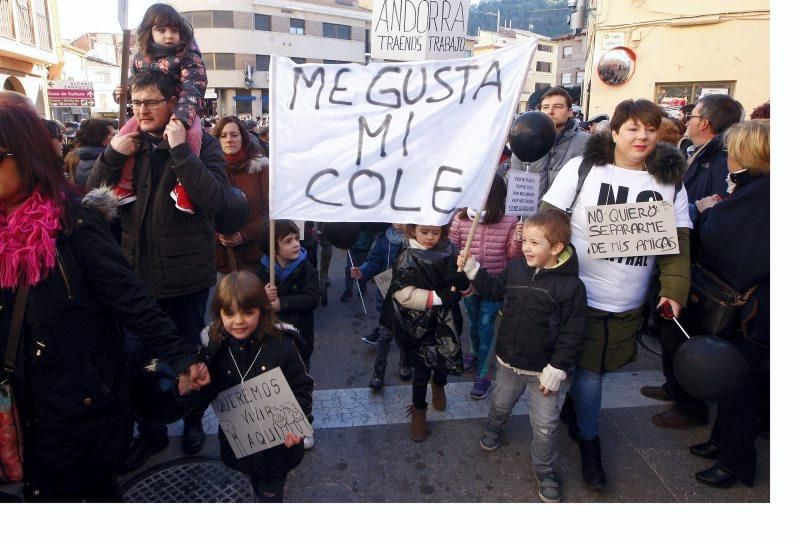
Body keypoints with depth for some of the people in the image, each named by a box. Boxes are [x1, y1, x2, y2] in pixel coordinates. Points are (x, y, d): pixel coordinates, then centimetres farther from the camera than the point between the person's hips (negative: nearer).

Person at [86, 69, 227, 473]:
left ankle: (193, 419, 40)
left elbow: (214, 199, -23)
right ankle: (151, 430, 35)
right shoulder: (128, 144, 4)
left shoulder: (202, 144, -7)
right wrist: (112, 155, -13)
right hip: (136, 273, 4)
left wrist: (180, 149, -26)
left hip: (186, 277, -3)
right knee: (135, 357, 13)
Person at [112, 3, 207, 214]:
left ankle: (183, 184, -27)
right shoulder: (141, 58, 5)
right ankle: (123, 185, -2)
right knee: (124, 135, -14)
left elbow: (192, 90, -24)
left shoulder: (188, 55, -10)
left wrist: (180, 118, -40)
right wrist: (124, 93, -6)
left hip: (182, 111, -4)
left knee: (192, 134, -36)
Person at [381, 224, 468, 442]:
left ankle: (438, 385, 53)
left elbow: (465, 288, 1)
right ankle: (419, 410, 31)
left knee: (447, 358, 18)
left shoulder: (449, 251, -3)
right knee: (422, 368, 6)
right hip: (420, 324, -3)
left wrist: (463, 280, -21)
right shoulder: (407, 258, -14)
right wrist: (439, 297, -25)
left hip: (445, 322, 4)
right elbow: (404, 295, -24)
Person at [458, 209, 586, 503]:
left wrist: (557, 369, -17)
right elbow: (496, 290, 12)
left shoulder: (571, 285, -22)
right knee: (501, 402, 28)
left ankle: (545, 471, 32)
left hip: (544, 369, -4)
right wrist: (473, 269, 1)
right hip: (509, 360, 4)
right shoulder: (515, 268, -8)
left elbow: (572, 334, -17)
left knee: (545, 425, 8)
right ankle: (493, 429, 60)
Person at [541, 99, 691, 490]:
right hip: (580, 295, -3)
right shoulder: (583, 167, -7)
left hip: (628, 306, 4)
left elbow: (677, 244, 2)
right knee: (588, 369, 4)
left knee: (597, 365, 17)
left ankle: (572, 409, 46)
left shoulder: (671, 181, 3)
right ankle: (589, 441, 26)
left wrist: (674, 290, -9)